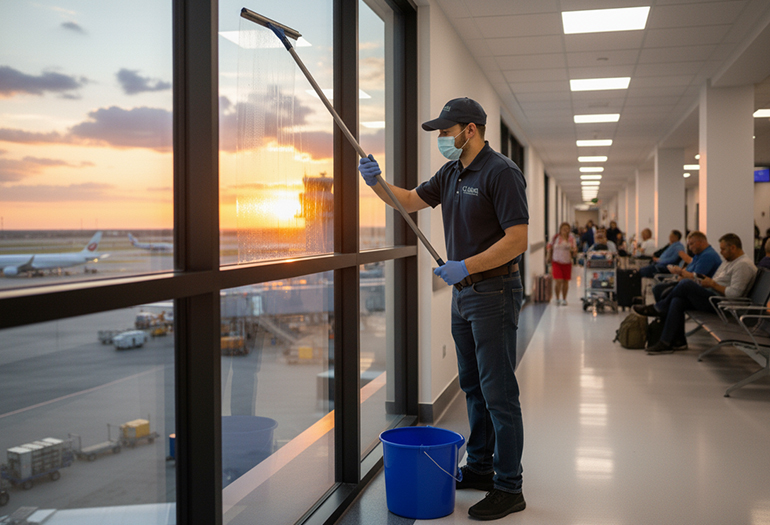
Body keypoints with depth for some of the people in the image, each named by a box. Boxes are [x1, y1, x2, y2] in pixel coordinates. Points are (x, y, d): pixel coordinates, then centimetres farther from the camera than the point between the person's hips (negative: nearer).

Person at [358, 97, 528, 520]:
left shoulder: (501, 172, -15)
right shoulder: (451, 173, 12)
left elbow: (518, 239, -21)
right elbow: (411, 201, 22)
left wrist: (465, 266, -24)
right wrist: (376, 182, 3)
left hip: (494, 292, -9)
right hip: (463, 292, 9)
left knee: (498, 393, -5)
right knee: (473, 387, 16)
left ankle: (509, 488, 4)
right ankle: (480, 468, 29)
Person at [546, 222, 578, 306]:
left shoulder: (571, 238, 2)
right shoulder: (556, 238, 0)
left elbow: (575, 251, 4)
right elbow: (549, 246, 14)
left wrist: (573, 250, -18)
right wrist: (548, 255, 6)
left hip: (567, 262, 2)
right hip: (556, 262, -2)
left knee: (566, 281, 7)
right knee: (558, 281, -12)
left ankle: (564, 299, 22)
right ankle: (557, 298, 8)